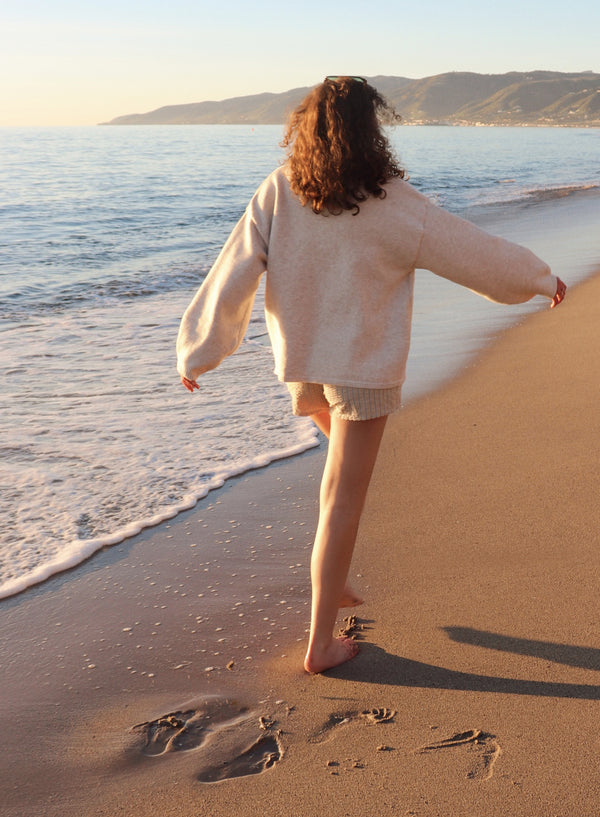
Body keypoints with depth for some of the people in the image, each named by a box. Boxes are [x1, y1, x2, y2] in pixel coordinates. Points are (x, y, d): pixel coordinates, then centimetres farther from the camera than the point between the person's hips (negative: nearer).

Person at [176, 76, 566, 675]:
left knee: (343, 456, 31)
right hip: (364, 364, -4)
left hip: (300, 359, 5)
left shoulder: (277, 192, -8)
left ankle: (331, 579, 32)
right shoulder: (389, 203, -16)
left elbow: (233, 274, -6)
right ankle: (322, 642, 10)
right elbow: (469, 251, -6)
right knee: (343, 499, 2)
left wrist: (198, 351, 4)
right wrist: (536, 276, 11)